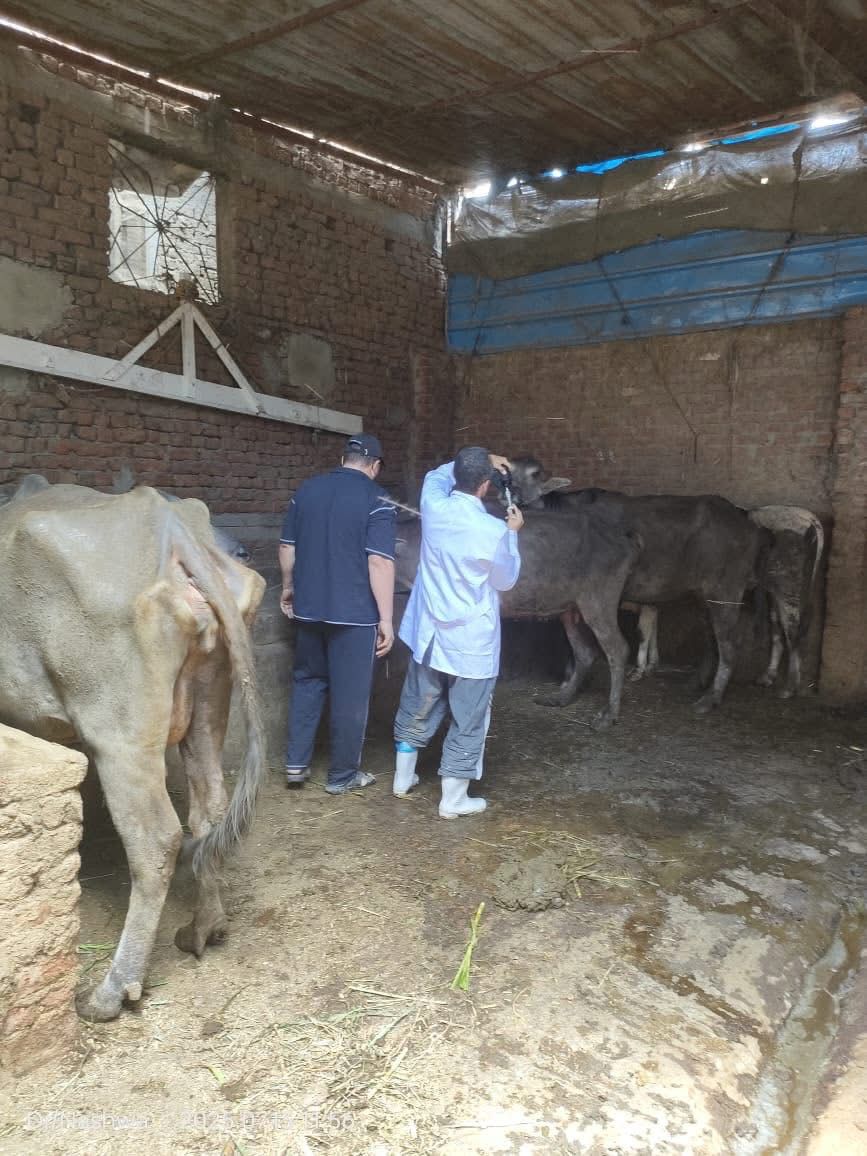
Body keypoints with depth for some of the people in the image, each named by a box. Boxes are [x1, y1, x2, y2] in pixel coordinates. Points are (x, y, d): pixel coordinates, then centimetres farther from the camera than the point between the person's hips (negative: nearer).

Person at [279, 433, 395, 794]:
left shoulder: (306, 490, 7)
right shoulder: (376, 499, -10)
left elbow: (287, 547, 13)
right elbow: (380, 562, -17)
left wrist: (289, 587, 27)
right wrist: (386, 618, -13)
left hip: (309, 608, 5)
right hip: (354, 613, -5)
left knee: (308, 682, 20)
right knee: (350, 694, 6)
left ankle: (296, 763, 21)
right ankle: (342, 775, 17)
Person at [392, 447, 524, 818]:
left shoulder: (433, 508, -8)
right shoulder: (493, 530, -21)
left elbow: (437, 475, 18)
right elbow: (506, 580, -3)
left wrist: (478, 461, 19)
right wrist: (512, 533, 7)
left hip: (429, 632, 5)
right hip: (472, 641, -5)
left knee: (417, 708, 21)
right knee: (468, 720, 9)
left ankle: (403, 778, 36)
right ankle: (453, 800, 18)